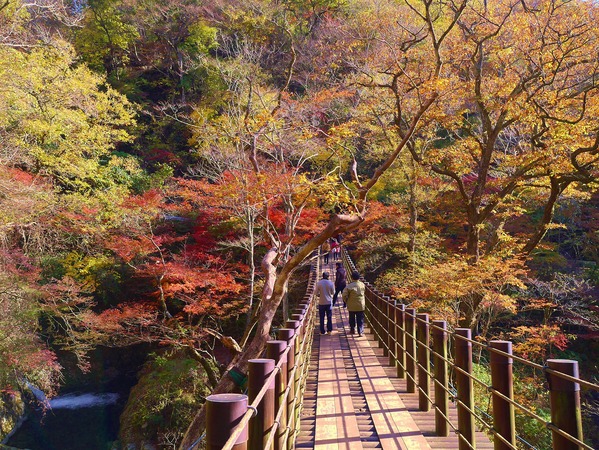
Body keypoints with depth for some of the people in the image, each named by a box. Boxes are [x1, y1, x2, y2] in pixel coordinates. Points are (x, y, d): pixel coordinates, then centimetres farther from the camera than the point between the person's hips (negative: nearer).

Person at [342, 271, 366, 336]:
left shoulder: (349, 286, -15)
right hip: (361, 305, 2)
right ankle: (360, 332, 5)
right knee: (360, 319, 9)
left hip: (352, 306, -1)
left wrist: (346, 301, 3)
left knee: (352, 318, 16)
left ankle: (352, 330, 28)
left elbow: (344, 295, -14)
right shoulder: (362, 285, -5)